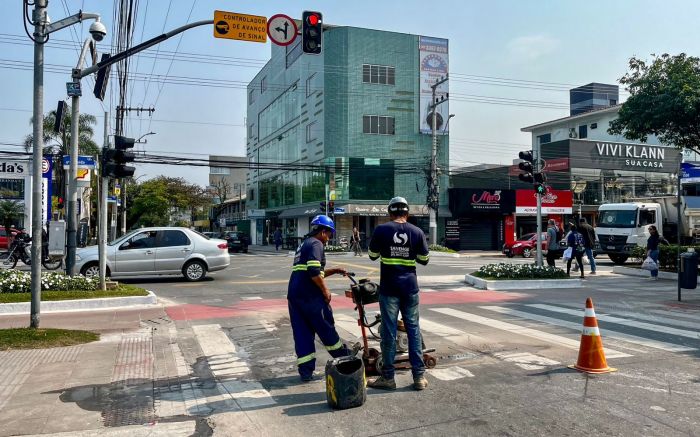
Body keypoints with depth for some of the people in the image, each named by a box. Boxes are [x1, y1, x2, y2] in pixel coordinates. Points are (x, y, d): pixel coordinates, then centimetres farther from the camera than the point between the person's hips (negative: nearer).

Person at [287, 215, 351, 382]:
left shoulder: (303, 245, 23)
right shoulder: (316, 244, -8)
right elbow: (314, 273, -20)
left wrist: (334, 271, 26)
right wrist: (325, 290, -10)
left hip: (293, 294, 9)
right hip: (310, 296, -9)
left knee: (302, 333, 8)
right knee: (327, 329, 7)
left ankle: (305, 371, 9)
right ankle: (345, 358, 23)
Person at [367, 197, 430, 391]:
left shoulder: (381, 230, -5)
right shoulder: (417, 232, 0)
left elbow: (372, 255, 5)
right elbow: (424, 259, 6)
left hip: (388, 287, -2)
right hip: (410, 287, 2)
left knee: (389, 331, 4)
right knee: (413, 329, 9)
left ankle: (388, 377, 10)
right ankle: (419, 376, 11)